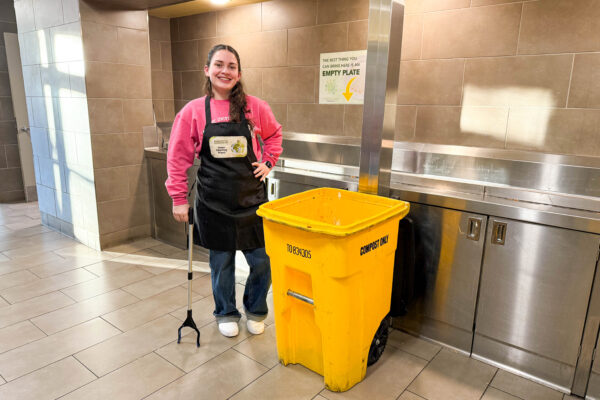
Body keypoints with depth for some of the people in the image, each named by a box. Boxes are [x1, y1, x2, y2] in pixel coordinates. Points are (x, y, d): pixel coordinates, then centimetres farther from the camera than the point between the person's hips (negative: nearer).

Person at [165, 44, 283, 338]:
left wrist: (268, 162, 4)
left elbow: (274, 134, 17)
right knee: (221, 262, 12)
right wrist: (178, 199, -1)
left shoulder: (255, 107, -2)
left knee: (261, 260, 6)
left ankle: (256, 311, 34)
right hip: (214, 201, 0)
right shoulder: (193, 111, -4)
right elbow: (178, 159, 0)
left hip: (252, 197, 1)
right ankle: (226, 314, 37)